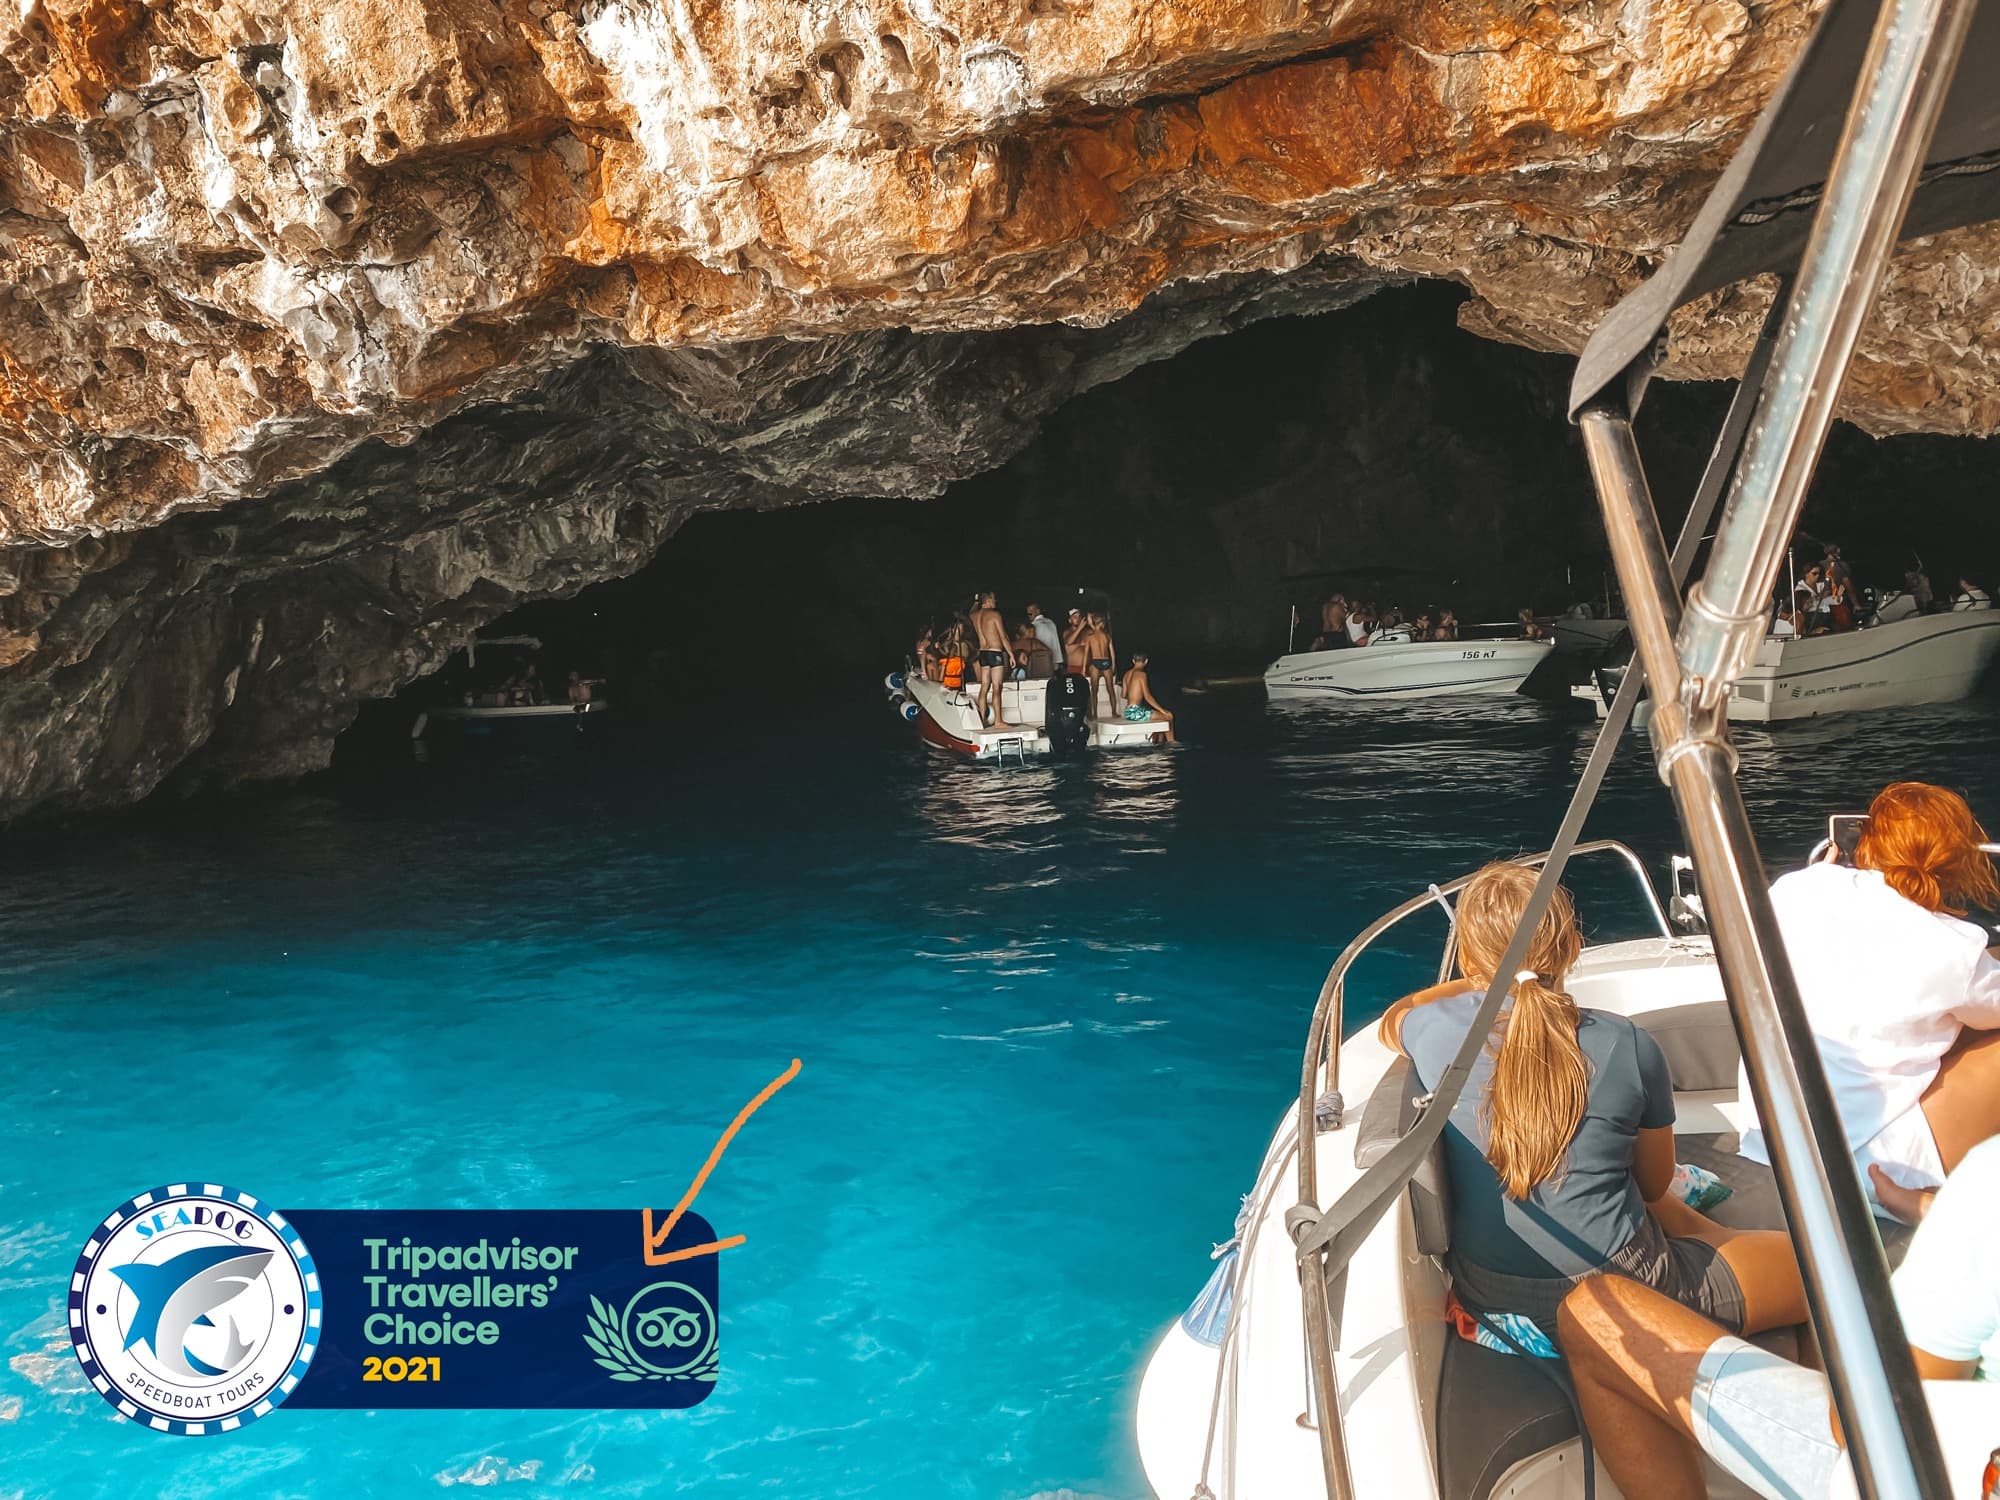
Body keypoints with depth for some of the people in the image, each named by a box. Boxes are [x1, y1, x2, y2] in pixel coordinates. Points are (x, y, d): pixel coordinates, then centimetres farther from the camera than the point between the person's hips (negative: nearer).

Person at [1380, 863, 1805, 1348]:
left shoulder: (1436, 1030, -10)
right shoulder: (1630, 1047, -13)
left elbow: (1392, 1020, 18)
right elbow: (1654, 1185, 5)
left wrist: (1478, 980, 33)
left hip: (1488, 1298, 4)